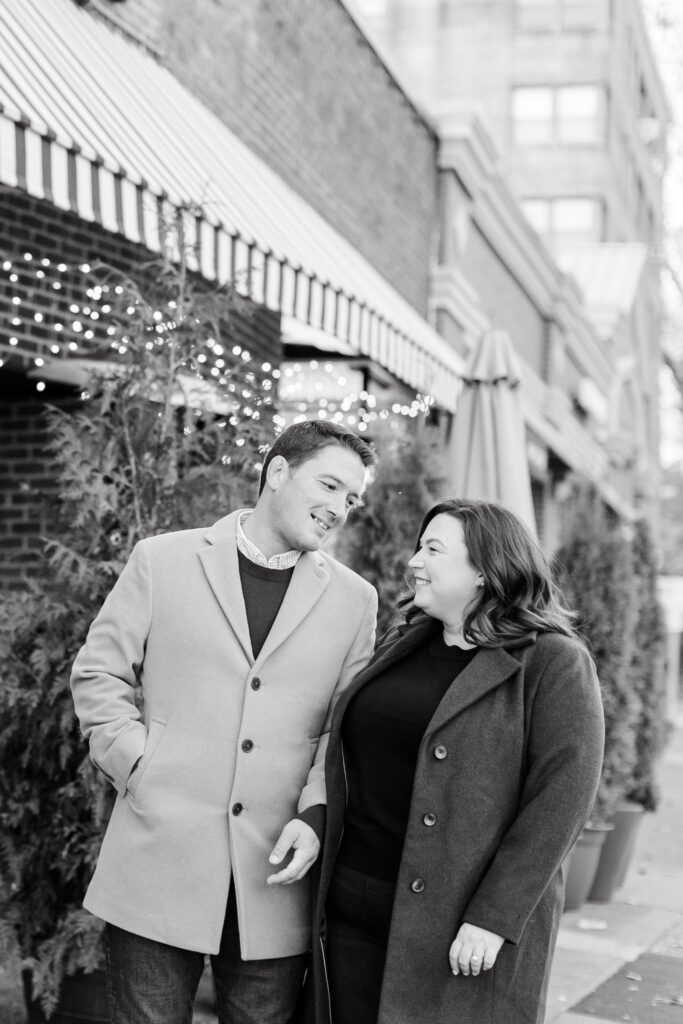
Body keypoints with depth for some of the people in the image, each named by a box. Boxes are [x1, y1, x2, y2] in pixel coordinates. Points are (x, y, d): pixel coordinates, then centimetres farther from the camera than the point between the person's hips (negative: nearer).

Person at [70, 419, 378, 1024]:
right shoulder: (161, 561, 3)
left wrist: (315, 813, -6)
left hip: (276, 870, 2)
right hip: (159, 857, -1)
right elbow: (99, 674, 5)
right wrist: (140, 770, -5)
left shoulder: (354, 599, 8)